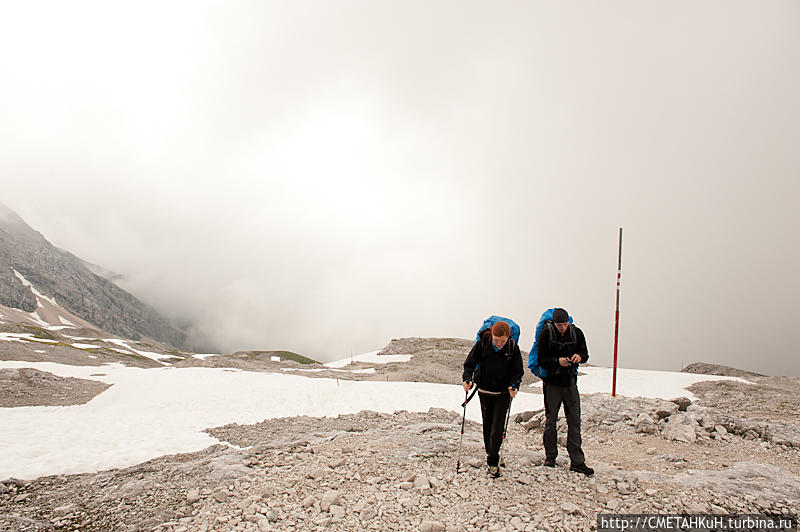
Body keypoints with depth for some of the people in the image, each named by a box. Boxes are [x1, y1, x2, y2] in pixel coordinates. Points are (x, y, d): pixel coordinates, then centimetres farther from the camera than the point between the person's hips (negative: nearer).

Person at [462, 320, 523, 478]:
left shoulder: (513, 347, -12)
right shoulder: (482, 343, -14)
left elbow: (517, 371, -5)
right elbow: (470, 363, -8)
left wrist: (514, 385, -23)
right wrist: (467, 379, -25)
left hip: (503, 393, -1)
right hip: (485, 391, 1)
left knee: (497, 427, -6)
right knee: (487, 426, 12)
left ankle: (493, 462, 3)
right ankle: (490, 454, 30)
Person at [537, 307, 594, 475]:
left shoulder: (576, 333, 0)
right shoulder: (546, 333, -8)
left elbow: (585, 354, 7)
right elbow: (541, 360, -9)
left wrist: (579, 357, -16)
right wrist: (558, 361, -25)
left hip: (570, 383, 2)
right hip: (552, 383, -2)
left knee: (574, 421, 1)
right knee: (551, 421, 8)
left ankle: (577, 461, 6)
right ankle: (550, 458, 20)